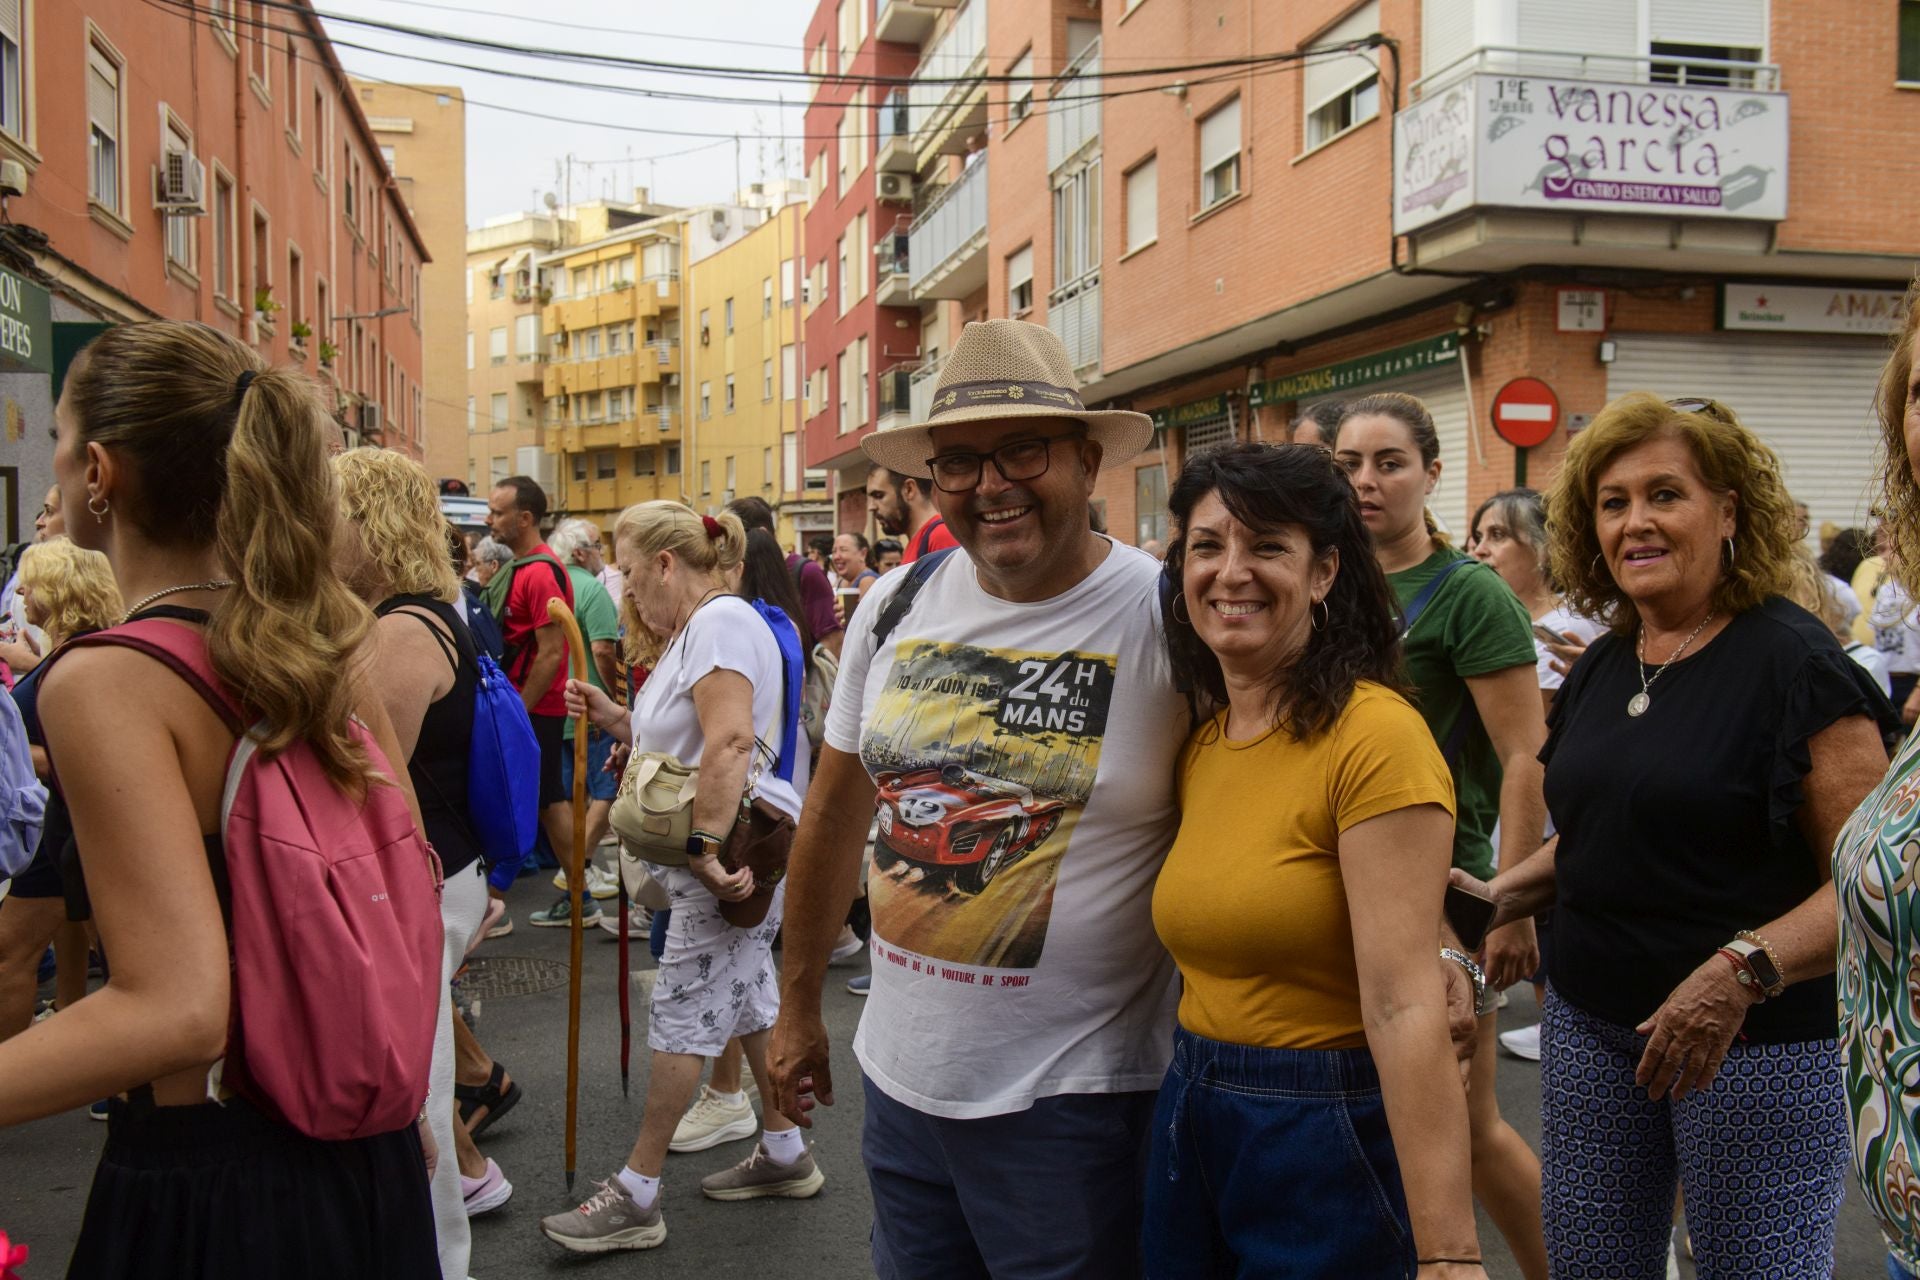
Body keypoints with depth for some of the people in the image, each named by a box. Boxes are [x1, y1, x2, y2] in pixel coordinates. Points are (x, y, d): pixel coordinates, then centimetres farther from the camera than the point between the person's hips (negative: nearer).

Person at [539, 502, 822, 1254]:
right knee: (749, 1001, 17)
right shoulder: (695, 629, 17)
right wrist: (616, 719, 9)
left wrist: (704, 844, -31)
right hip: (731, 850, 10)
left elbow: (729, 744, -28)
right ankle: (785, 1155, 29)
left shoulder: (722, 621, -16)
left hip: (729, 850, -10)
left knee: (681, 1014, -3)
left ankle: (636, 1195, 7)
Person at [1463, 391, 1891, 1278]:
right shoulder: (1601, 667, 8)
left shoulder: (1793, 661, -12)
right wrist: (1503, 893, 4)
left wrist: (1746, 968, -31)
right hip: (1590, 1023, 6)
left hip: (1759, 1039, -6)